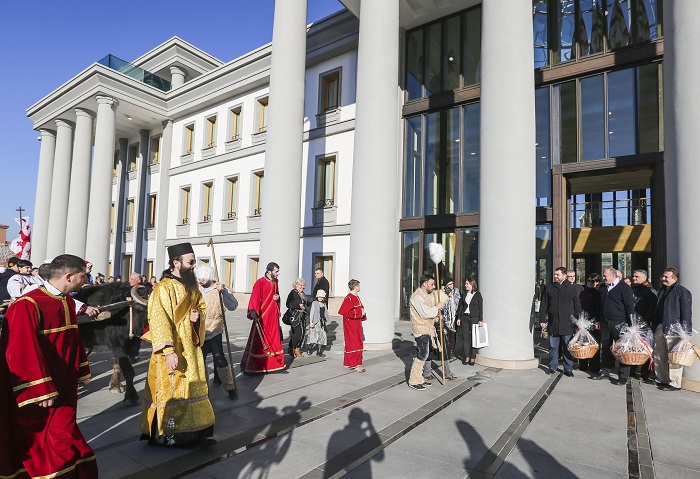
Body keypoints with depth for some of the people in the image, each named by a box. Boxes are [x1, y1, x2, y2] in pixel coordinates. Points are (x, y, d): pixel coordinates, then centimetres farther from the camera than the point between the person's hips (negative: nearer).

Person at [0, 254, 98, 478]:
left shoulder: (68, 302, 6)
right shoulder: (27, 305, -21)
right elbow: (22, 352, -23)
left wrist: (82, 371, 18)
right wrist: (41, 391, -22)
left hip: (63, 387, 8)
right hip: (37, 394, -7)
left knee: (62, 439, 15)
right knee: (35, 442, 8)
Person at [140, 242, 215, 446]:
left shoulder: (192, 286, 10)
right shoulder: (164, 288, -15)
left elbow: (201, 307, 21)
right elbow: (159, 321, -21)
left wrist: (198, 315, -4)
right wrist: (168, 351, -28)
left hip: (191, 347, 8)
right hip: (172, 350, -8)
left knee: (192, 389, 13)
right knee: (170, 390, 2)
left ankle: (194, 430, 25)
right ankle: (165, 434, 17)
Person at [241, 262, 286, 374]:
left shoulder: (275, 283, 12)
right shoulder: (260, 283, -11)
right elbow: (254, 298, -19)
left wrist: (277, 298, 3)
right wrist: (253, 312, -32)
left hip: (273, 316, 7)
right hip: (262, 317, -7)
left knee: (275, 340, 10)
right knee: (258, 342, -3)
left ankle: (276, 365, 19)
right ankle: (250, 367, 5)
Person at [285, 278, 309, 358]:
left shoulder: (303, 294, 16)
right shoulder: (293, 293, -8)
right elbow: (288, 304, -15)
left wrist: (305, 306, 6)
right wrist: (298, 305, -20)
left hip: (302, 316, 8)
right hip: (295, 316, -8)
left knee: (302, 332, 5)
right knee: (297, 332, -9)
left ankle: (297, 349, 17)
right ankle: (292, 349, 8)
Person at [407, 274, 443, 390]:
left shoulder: (428, 295, 14)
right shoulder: (417, 296, -17)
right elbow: (425, 313, -24)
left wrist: (435, 316, 4)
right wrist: (437, 307, -13)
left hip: (428, 328, 9)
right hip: (420, 329, -9)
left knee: (424, 354, 13)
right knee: (422, 355, -8)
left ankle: (419, 379, 23)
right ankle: (413, 382, 3)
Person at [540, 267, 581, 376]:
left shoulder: (572, 288, 4)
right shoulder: (549, 288, 7)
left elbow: (577, 307, 7)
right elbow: (544, 306, 9)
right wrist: (543, 320, 4)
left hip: (567, 323, -1)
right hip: (552, 323, 2)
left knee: (568, 347, 4)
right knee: (553, 347, 8)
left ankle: (568, 369, 15)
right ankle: (553, 367, 18)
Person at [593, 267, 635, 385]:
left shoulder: (624, 288, -7)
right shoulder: (603, 288, 15)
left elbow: (630, 306, -10)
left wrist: (630, 324, -13)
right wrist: (598, 320, 19)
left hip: (619, 323, -7)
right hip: (605, 323, 7)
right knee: (605, 348, 11)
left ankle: (623, 376, 6)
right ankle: (605, 372, 21)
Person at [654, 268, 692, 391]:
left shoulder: (683, 292, -8)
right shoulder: (662, 291, 16)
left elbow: (686, 313, -12)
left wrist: (684, 332, -16)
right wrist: (655, 327, 19)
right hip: (660, 328, 8)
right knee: (658, 355, 12)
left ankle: (674, 383, 6)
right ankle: (662, 380, 23)